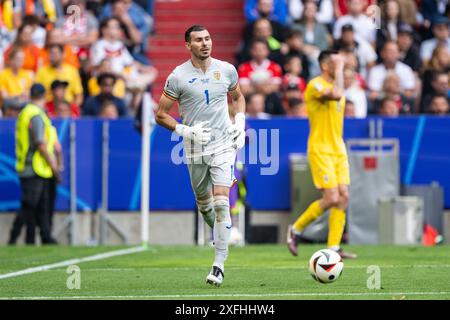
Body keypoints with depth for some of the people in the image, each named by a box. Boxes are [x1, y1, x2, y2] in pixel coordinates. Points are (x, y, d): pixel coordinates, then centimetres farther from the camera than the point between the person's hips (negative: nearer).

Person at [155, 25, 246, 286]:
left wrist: (239, 123, 5)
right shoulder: (178, 76, -6)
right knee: (204, 203, 13)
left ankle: (219, 265, -12)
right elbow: (161, 115, -1)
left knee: (221, 202, -14)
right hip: (195, 148, 1)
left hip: (224, 146, -1)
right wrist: (185, 130, -15)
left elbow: (238, 97, 22)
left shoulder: (226, 70, 1)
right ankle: (220, 233, 46)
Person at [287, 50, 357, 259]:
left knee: (343, 197, -3)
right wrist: (339, 70, -20)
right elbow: (335, 94, -33)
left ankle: (334, 247, -1)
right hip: (320, 151, -8)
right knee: (332, 198, -14)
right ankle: (296, 230, 6)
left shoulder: (336, 84, 15)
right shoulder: (315, 85, -13)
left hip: (338, 151, 8)